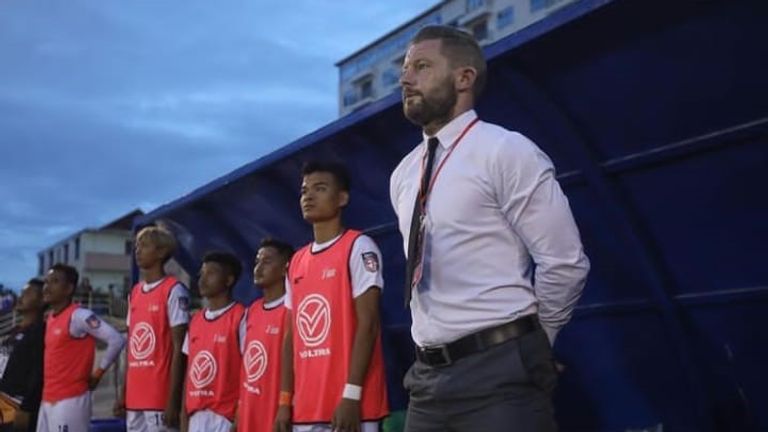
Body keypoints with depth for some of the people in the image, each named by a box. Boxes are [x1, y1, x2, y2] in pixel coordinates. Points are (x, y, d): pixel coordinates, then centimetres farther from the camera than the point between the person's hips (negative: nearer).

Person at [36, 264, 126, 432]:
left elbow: (117, 340, -20)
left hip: (71, 400, -9)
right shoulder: (50, 319, 14)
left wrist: (98, 373, -11)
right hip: (48, 400, 9)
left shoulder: (79, 316, -13)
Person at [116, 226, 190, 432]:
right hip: (135, 398, 8)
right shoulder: (134, 293, 14)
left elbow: (178, 349, -12)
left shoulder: (174, 291, -9)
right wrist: (124, 394, 15)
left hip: (160, 398, -8)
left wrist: (173, 400, -16)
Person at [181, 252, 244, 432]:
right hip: (196, 417, 7)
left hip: (225, 417, -7)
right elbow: (190, 372, 16)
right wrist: (184, 416, 12)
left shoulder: (240, 318, -9)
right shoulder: (195, 321, 14)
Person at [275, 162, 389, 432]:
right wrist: (285, 400, 11)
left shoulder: (358, 247, -3)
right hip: (306, 408, 7)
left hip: (350, 404, -7)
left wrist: (351, 395, -17)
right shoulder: (296, 262, 17)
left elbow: (367, 325, -11)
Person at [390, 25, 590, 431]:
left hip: (499, 374, -6)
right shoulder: (403, 175, 12)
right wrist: (444, 348, 16)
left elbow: (565, 264, -10)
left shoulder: (506, 152, -8)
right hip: (428, 376, 7)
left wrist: (525, 346, 1)